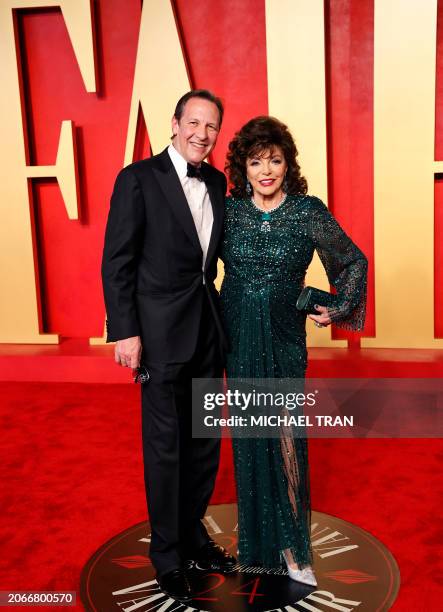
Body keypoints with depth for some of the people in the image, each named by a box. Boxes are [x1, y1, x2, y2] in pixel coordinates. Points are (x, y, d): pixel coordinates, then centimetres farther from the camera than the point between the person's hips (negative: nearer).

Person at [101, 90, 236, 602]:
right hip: (161, 332, -6)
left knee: (205, 441, 16)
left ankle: (192, 532, 37)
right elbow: (116, 262, -11)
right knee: (165, 446, 6)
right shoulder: (138, 178, -9)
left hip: (208, 328, 6)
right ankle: (166, 554, 25)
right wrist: (124, 331, -15)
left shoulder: (216, 182, 8)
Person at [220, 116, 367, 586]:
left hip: (284, 338, -2)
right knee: (248, 437, 11)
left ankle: (292, 546, 15)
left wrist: (338, 309, -4)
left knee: (286, 439, -1)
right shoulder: (229, 209, -2)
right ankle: (256, 536, 28)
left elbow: (354, 262, 4)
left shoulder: (309, 211, -8)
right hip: (238, 336, 2)